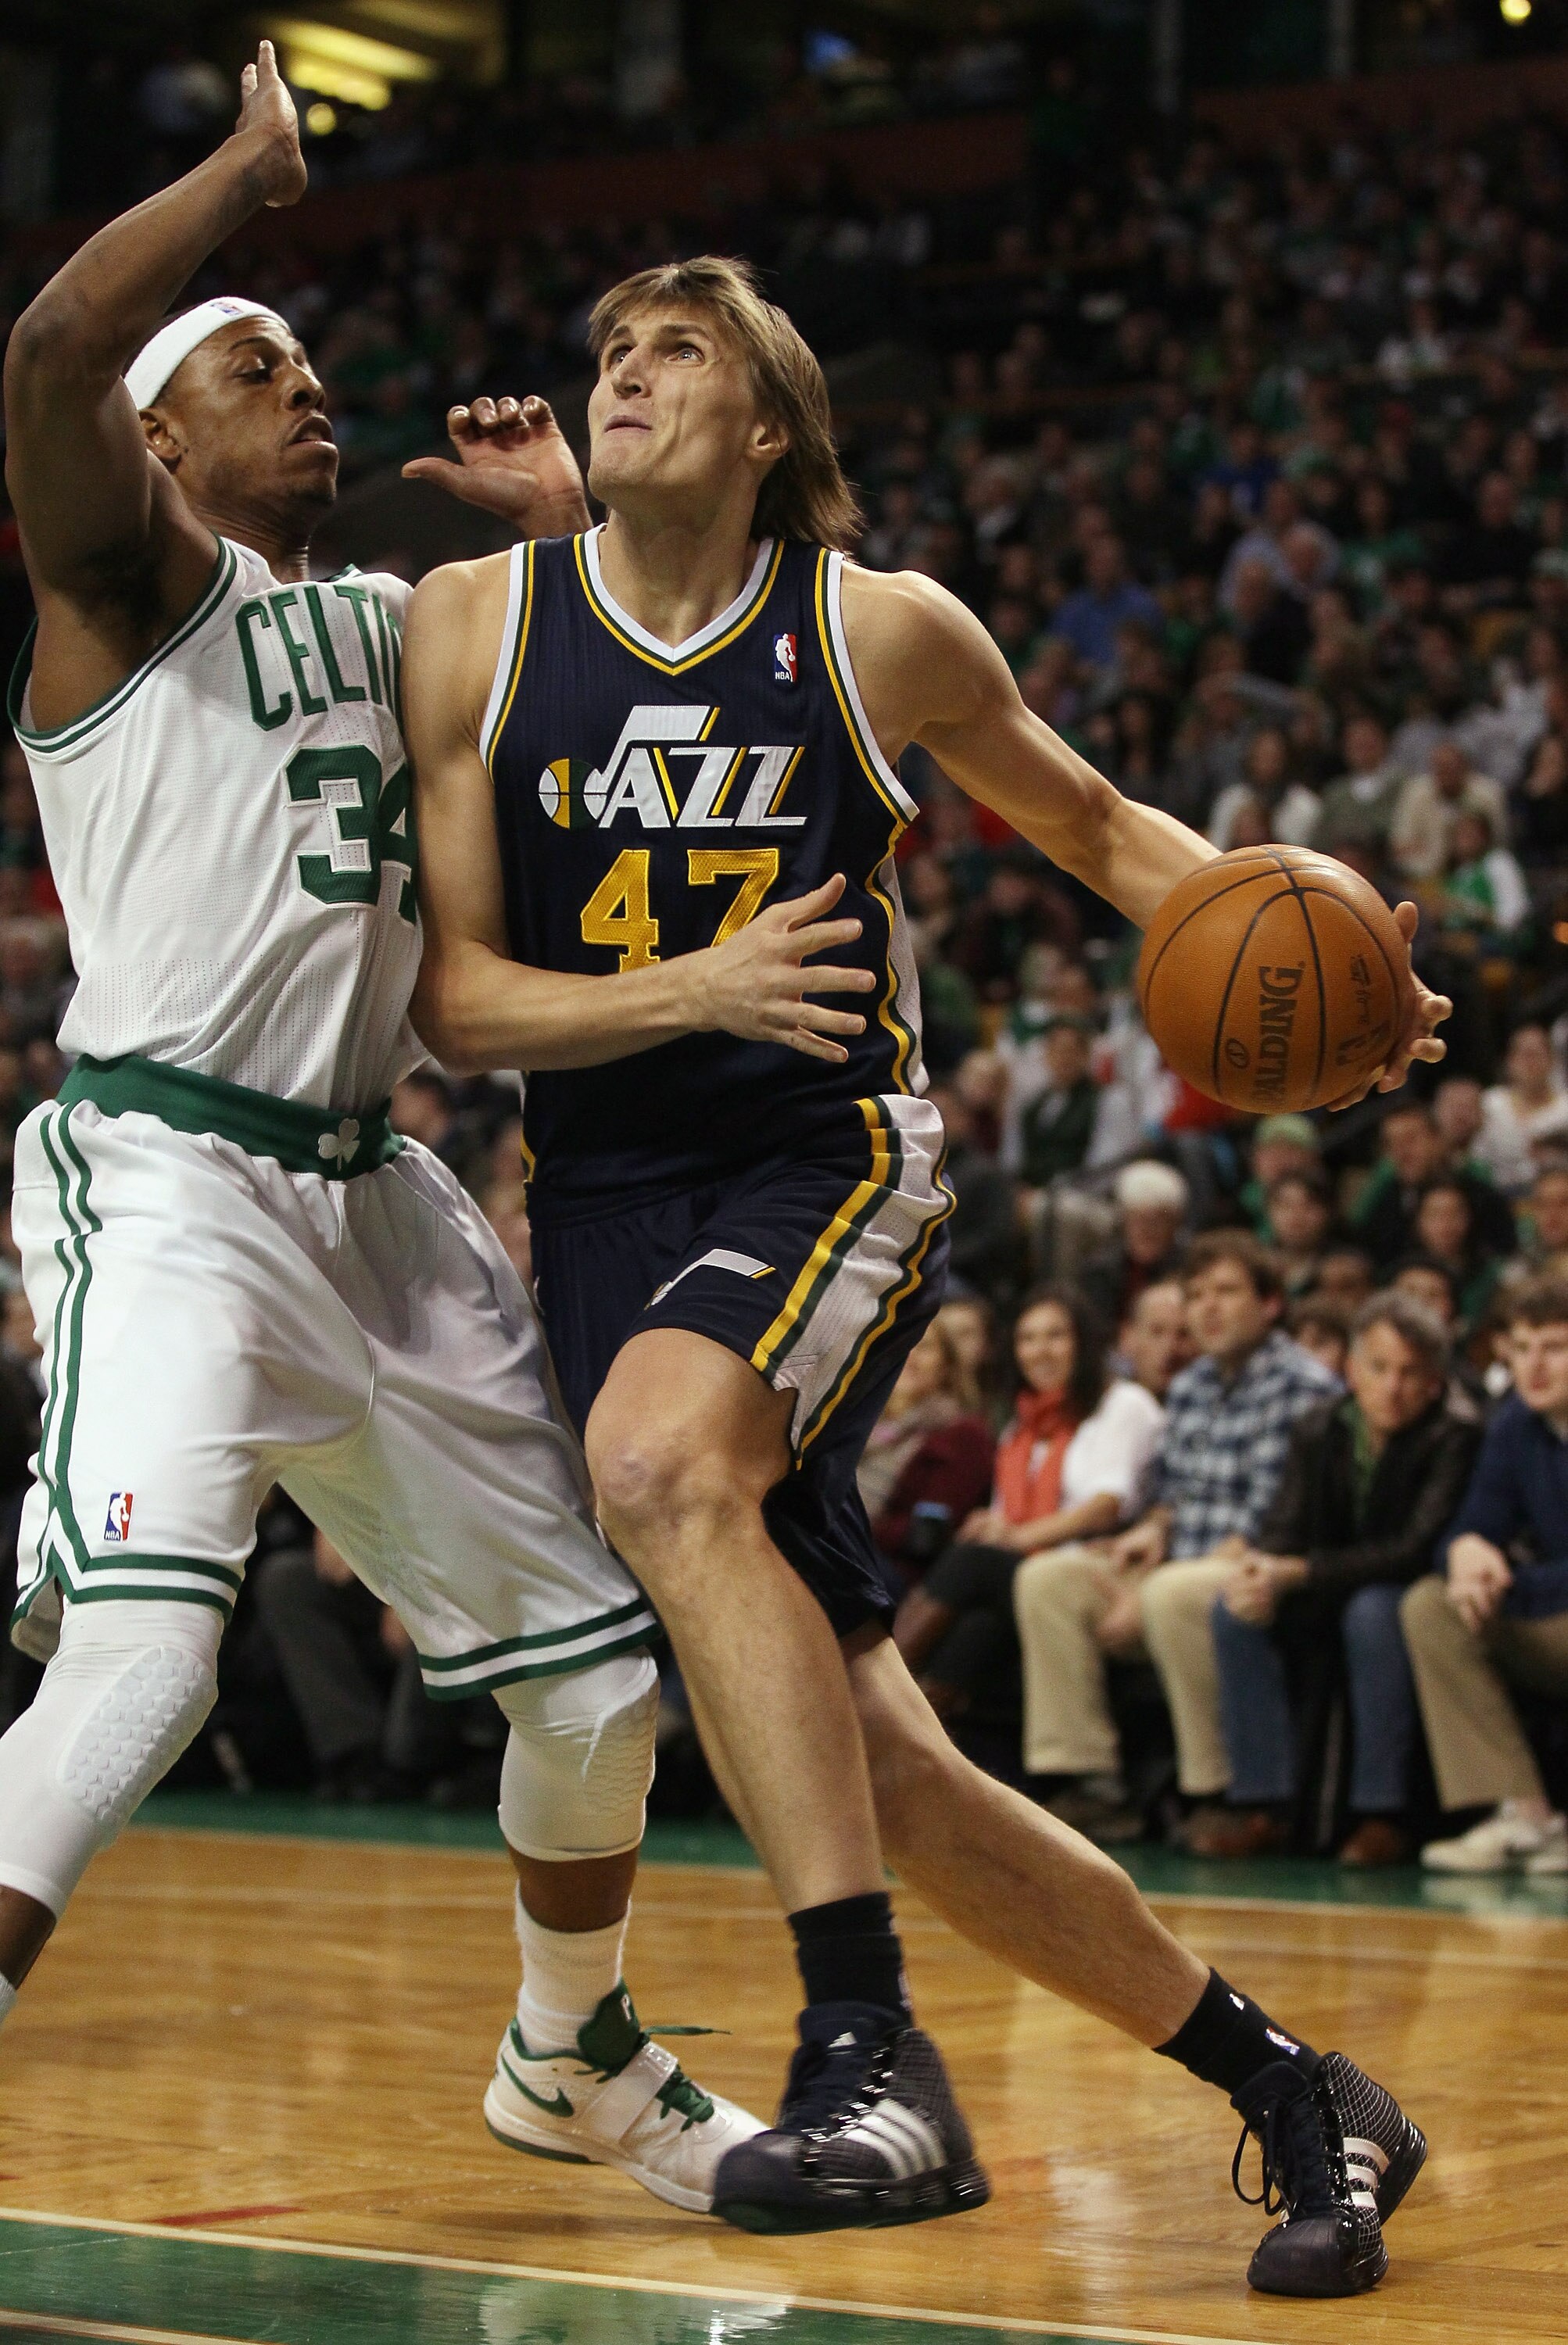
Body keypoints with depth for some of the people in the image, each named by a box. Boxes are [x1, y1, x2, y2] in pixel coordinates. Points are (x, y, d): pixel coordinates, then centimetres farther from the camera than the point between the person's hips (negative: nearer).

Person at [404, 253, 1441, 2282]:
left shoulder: (883, 633, 0)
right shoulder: (473, 628, 1)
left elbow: (1094, 824, 17)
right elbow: (456, 1004, -1)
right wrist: (697, 987, -19)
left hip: (830, 1162, -3)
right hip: (605, 1206, 3)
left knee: (661, 1460, -36)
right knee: (885, 1780, -2)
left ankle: (869, 2047, -33)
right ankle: (1287, 2094, 14)